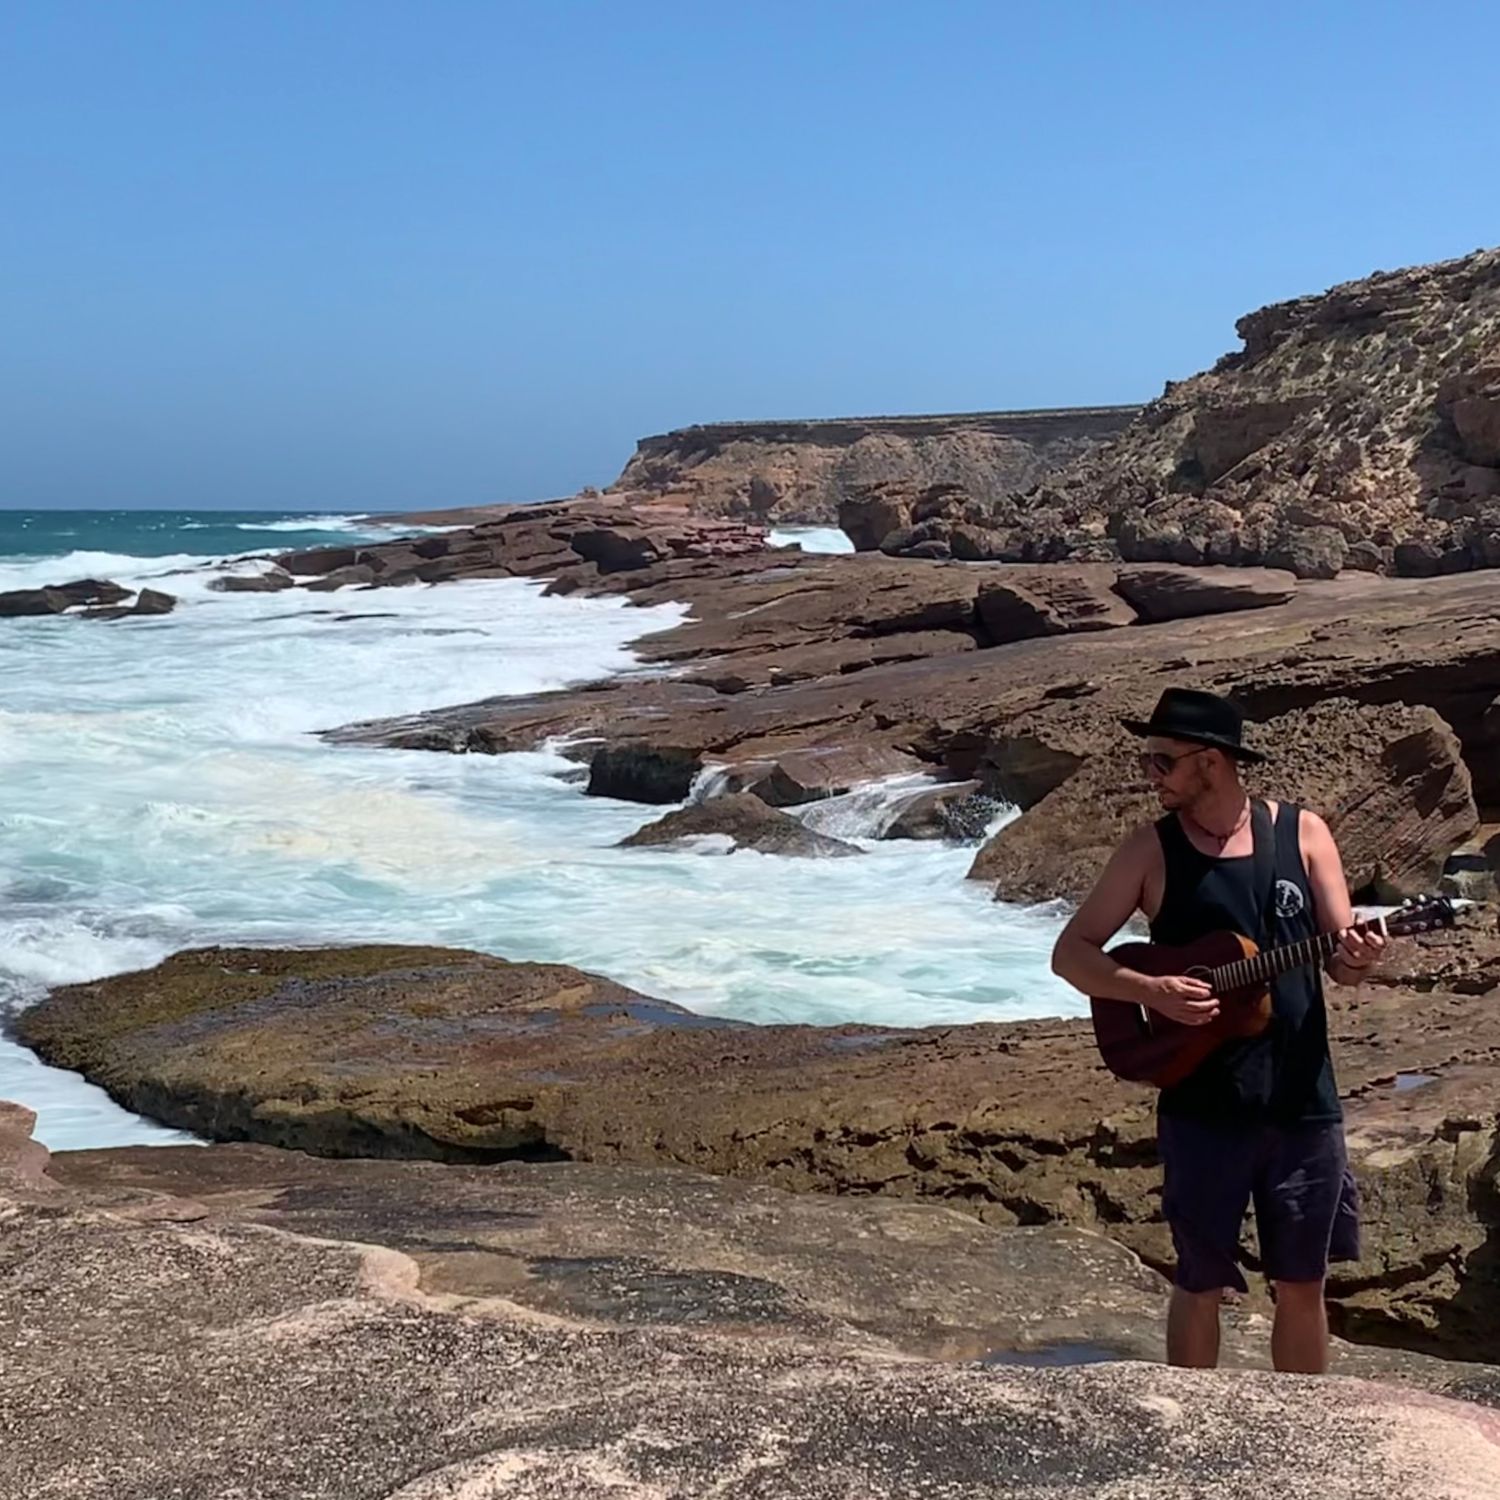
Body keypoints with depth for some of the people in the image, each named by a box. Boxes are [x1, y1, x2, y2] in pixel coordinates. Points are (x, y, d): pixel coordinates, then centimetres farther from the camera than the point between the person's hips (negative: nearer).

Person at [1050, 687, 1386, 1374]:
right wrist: (1150, 990, -18)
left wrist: (1357, 957, -22)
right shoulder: (1152, 850, -2)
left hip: (1302, 1103, 1)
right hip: (1202, 1108, -1)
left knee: (1301, 1284, 12)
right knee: (1202, 1285, 7)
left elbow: (1342, 960, 2)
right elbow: (1070, 953, -2)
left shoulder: (1302, 832, 1)